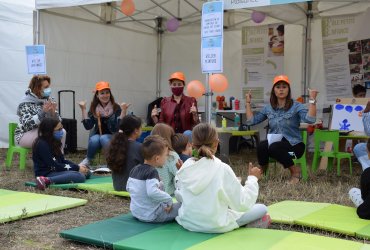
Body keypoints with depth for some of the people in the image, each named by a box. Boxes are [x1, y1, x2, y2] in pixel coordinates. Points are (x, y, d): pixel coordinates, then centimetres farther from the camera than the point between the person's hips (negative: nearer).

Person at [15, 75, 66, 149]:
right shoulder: (25, 103, -14)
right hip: (25, 135, -5)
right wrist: (43, 111, -33)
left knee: (62, 132, -20)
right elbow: (27, 125, -26)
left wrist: (53, 112, -20)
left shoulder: (48, 99, 2)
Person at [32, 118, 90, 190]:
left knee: (87, 172, 7)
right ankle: (47, 181, -30)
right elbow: (54, 166, -18)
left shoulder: (53, 142, 15)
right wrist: (77, 168, -14)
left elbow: (62, 160, 15)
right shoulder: (42, 144, -15)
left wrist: (77, 166, -2)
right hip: (47, 174, -10)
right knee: (80, 176, -28)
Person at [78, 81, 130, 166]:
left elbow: (119, 126, -18)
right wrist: (83, 109, -13)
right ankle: (88, 160, -6)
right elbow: (88, 126, -9)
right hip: (97, 135, 2)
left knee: (104, 139, -34)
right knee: (94, 140, -31)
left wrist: (124, 111, -28)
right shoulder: (94, 108, 1)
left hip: (112, 137, -2)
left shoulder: (116, 108, -8)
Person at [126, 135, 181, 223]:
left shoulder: (134, 170, 4)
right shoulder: (152, 172, -21)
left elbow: (128, 187, 17)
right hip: (151, 216, -9)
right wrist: (169, 199, -24)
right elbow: (152, 192, -35)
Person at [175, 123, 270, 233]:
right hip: (215, 225, -5)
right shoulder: (222, 168, -19)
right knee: (262, 208, 10)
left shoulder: (185, 166, -7)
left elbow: (179, 197, 5)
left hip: (188, 223, 5)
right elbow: (242, 204, -15)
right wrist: (253, 178, -2)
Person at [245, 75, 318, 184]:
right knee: (261, 146, -31)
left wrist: (312, 99, -26)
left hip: (293, 144, -3)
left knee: (274, 147, -35)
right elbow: (251, 121, 10)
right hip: (274, 142, 3)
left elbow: (310, 119, -22)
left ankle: (295, 171, -12)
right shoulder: (268, 108, 10)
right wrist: (248, 103, 9)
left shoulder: (296, 106, -4)